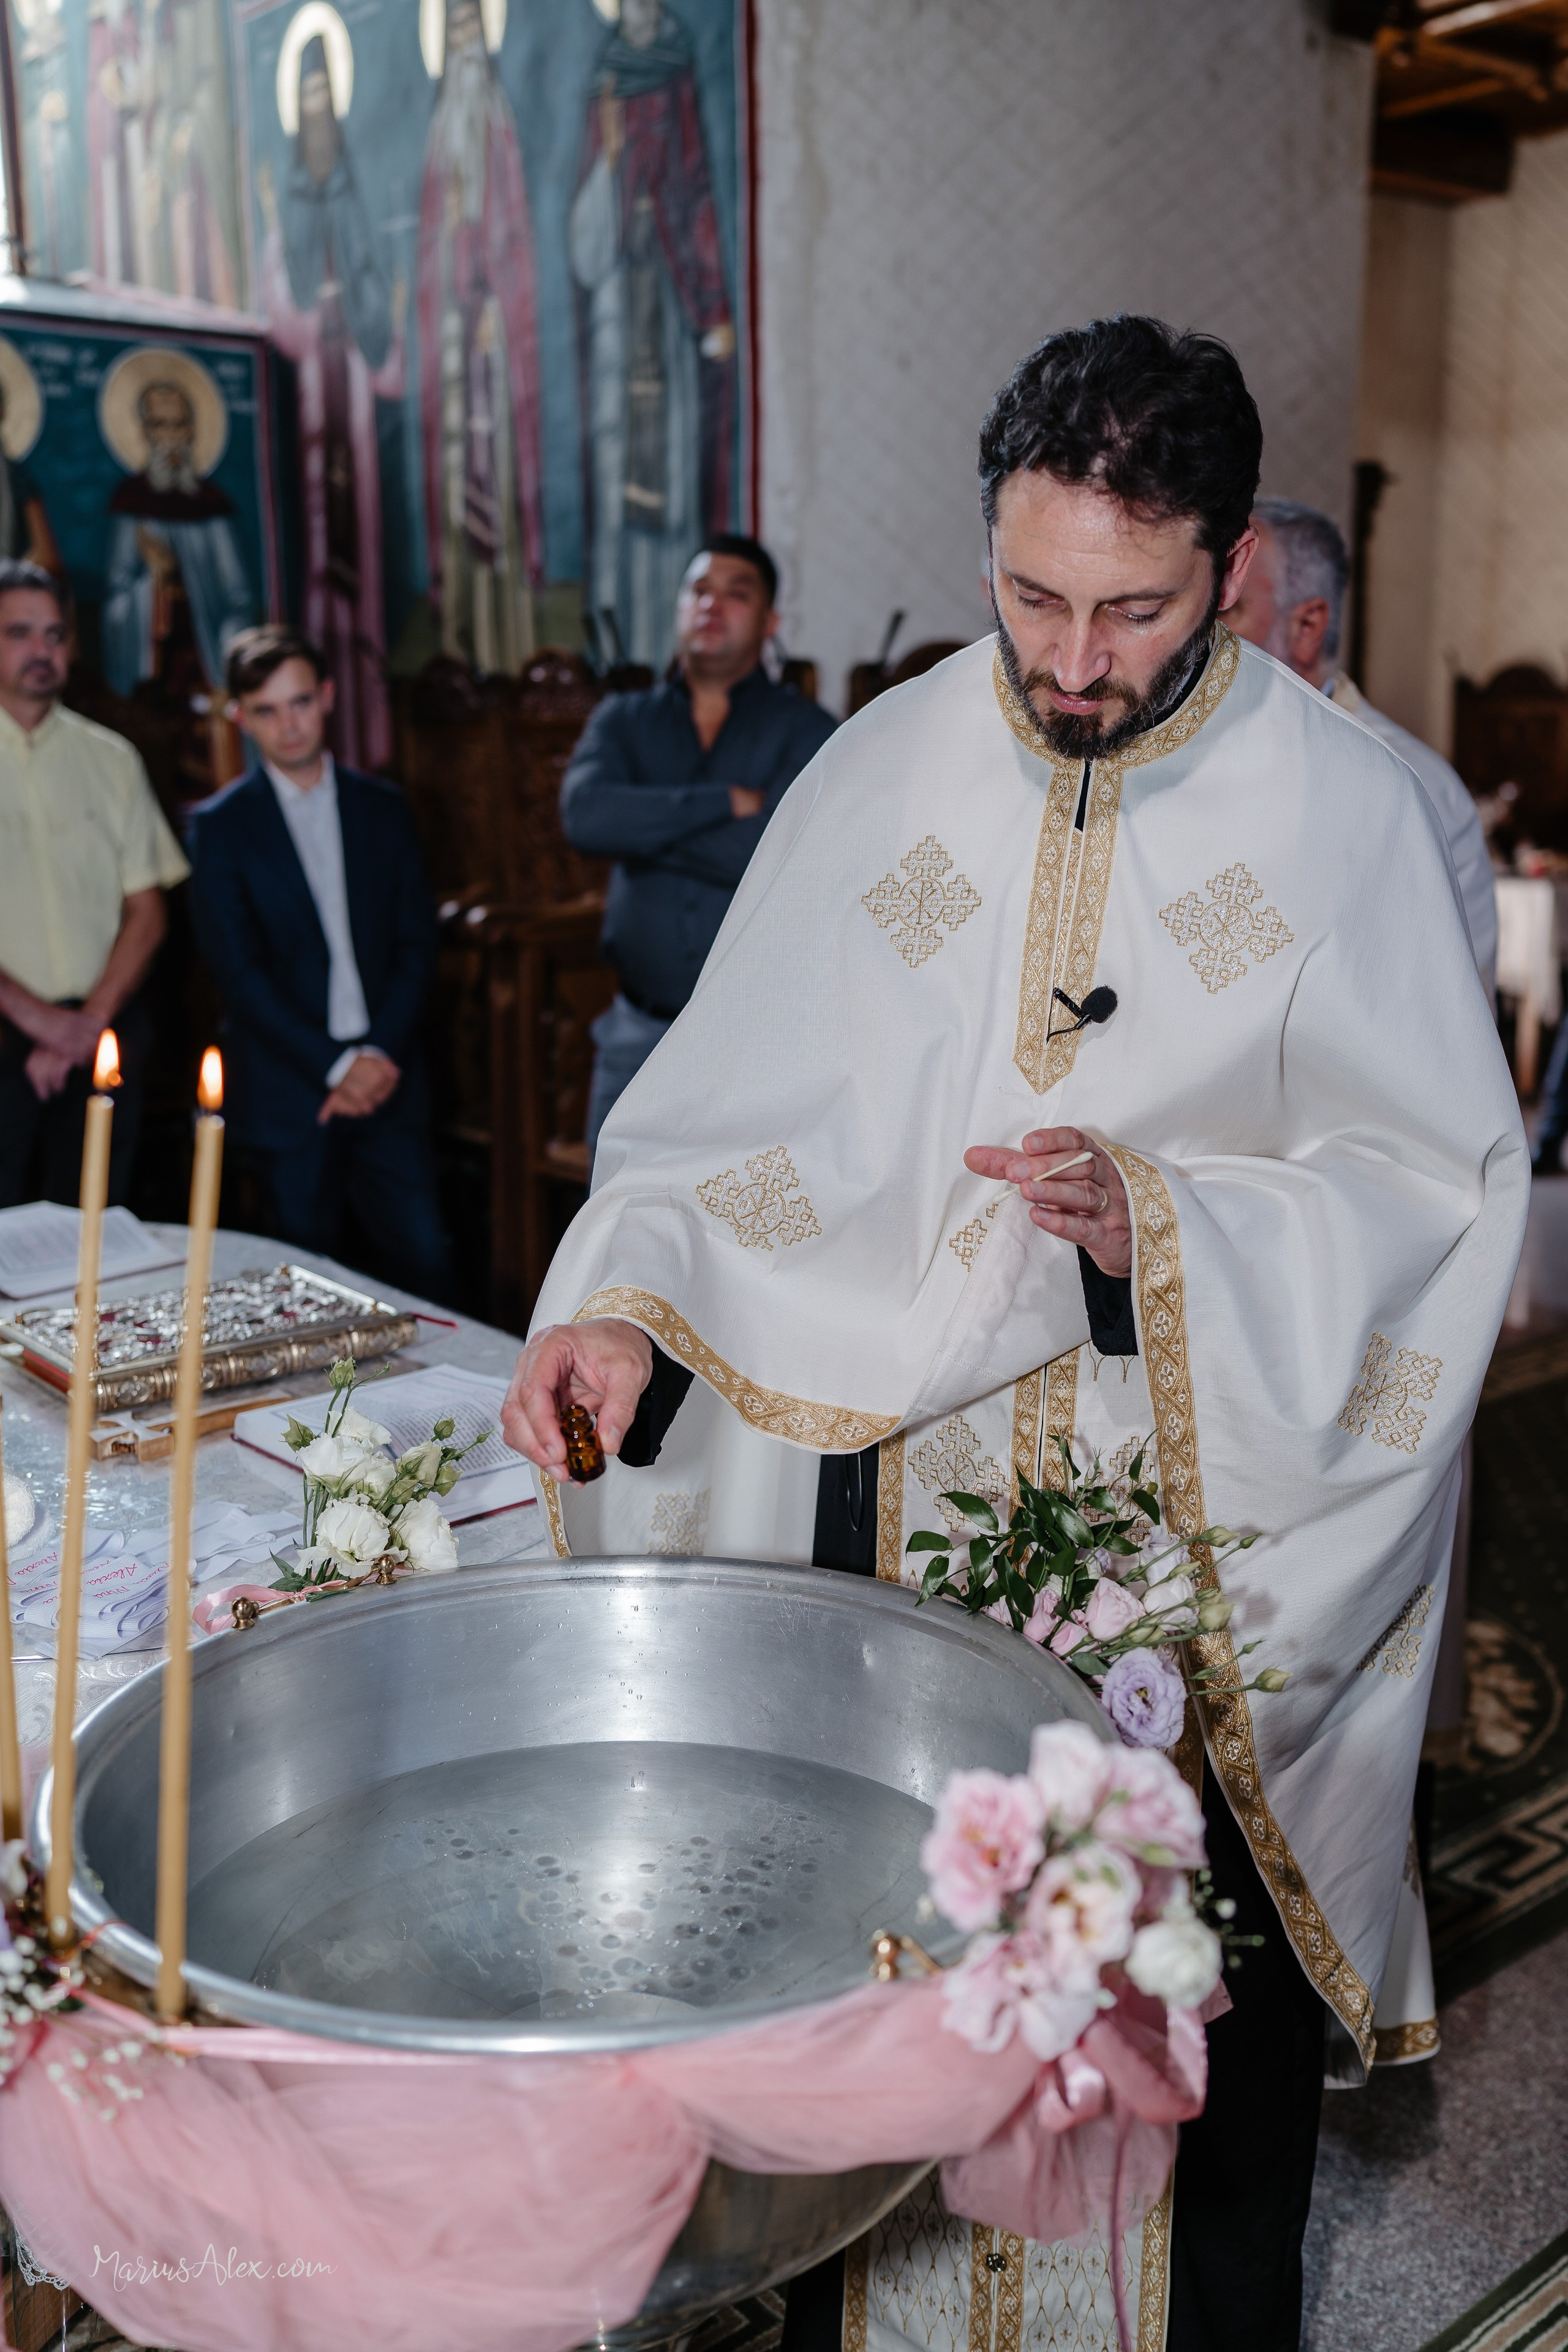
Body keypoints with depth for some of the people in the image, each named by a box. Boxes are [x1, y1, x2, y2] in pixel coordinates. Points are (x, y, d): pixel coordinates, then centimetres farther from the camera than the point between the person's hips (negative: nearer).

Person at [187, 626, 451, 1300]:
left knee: (425, 1259, -2)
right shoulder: (221, 826, 1)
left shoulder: (383, 808, 10)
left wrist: (380, 1054, -8)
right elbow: (238, 970, -5)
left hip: (387, 1080, 2)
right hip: (288, 1092, -2)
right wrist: (334, 1067, -12)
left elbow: (418, 945, 6)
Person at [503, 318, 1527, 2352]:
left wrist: (1161, 1224, -22)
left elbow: (1442, 1186, -7)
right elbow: (742, 1113, -1)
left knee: (1213, 1988, 14)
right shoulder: (885, 773, 0)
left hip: (1204, 1527, -1)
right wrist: (631, 1300, -19)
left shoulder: (1343, 810, -5)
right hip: (887, 1492, 2)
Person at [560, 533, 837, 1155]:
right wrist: (728, 801, -15)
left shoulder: (805, 729, -1)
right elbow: (585, 816, -13)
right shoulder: (624, 721, 8)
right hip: (639, 1035, 3)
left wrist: (641, 827, -10)